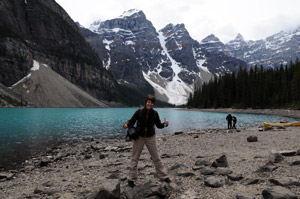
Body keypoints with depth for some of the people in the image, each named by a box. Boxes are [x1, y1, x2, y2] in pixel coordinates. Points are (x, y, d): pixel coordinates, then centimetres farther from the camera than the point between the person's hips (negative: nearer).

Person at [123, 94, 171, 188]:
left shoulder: (155, 113, -6)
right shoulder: (139, 112, -12)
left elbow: (158, 125, 2)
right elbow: (132, 121, -5)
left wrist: (165, 124, -18)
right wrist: (126, 124, -26)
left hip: (150, 138, 1)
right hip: (139, 137, -1)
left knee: (156, 158, 11)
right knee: (134, 158, 7)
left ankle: (163, 176, 27)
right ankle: (131, 179, 20)